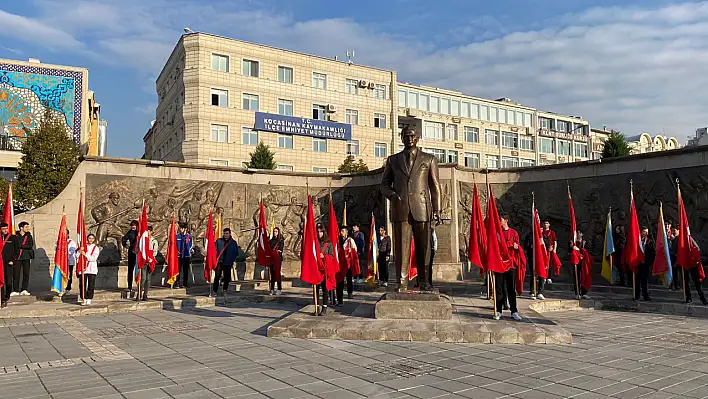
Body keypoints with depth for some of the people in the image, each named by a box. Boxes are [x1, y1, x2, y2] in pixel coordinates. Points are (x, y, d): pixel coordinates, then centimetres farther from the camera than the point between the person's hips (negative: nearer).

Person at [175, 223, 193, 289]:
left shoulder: (189, 236, 4)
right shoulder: (177, 236, 2)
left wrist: (189, 250, 0)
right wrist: (177, 251, -4)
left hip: (186, 256, 1)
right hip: (178, 256, -1)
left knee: (186, 270, 7)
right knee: (178, 270, -3)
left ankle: (185, 283, 15)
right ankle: (178, 284, 2)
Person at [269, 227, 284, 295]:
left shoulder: (281, 240, 2)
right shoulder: (271, 240, 15)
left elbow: (280, 249, -5)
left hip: (278, 258, -4)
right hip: (271, 258, 4)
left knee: (277, 273, -7)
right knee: (272, 273, 3)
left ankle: (279, 289, -4)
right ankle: (272, 289, 7)